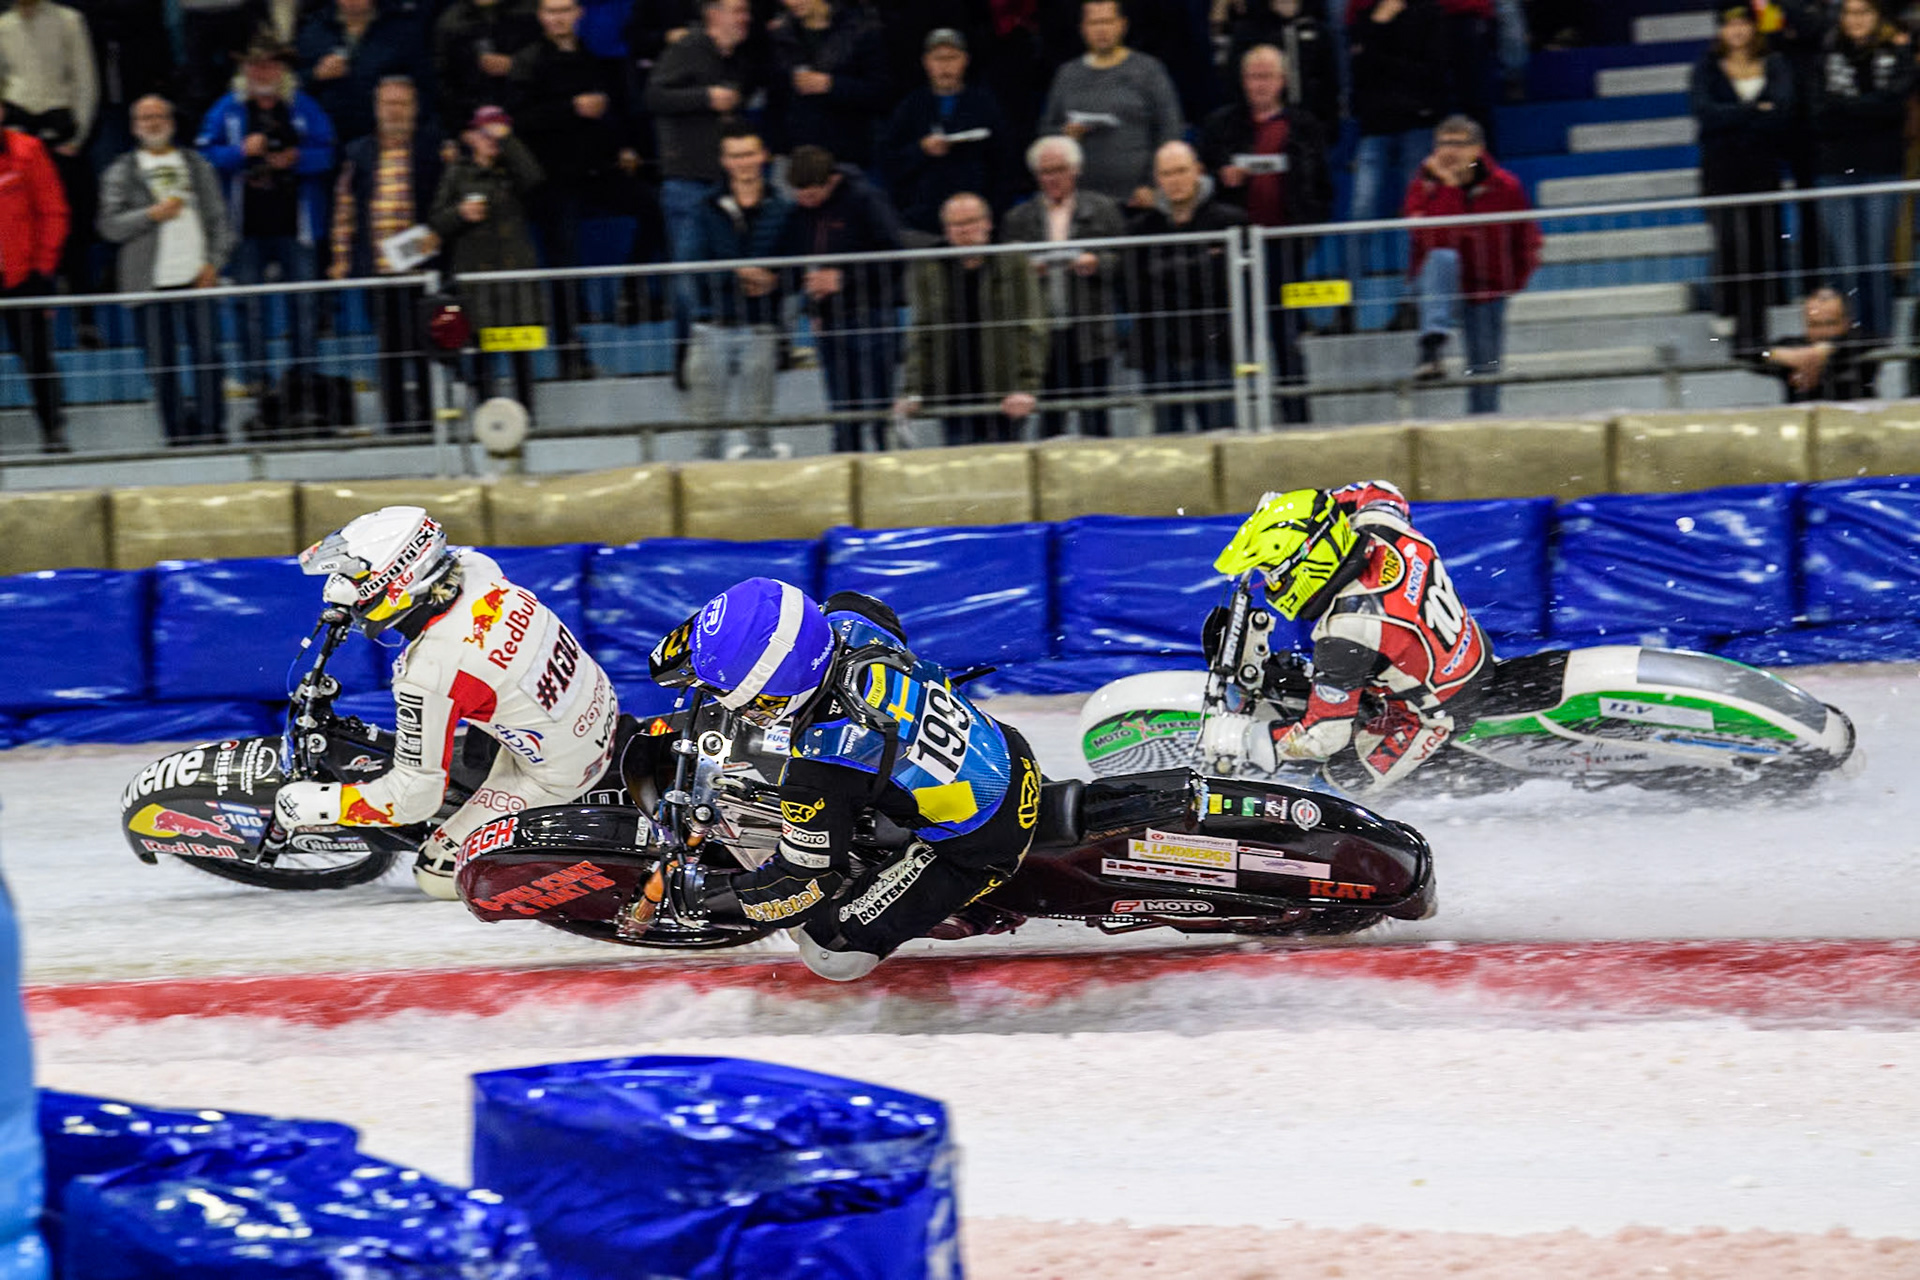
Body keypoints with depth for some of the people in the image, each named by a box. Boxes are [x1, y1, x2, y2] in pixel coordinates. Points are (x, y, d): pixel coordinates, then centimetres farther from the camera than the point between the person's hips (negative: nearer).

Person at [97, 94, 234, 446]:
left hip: (196, 276, 1)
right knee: (161, 361, -2)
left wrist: (214, 262, -2)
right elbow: (110, 226, 0)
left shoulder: (197, 166, 14)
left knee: (206, 353, -5)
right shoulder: (120, 173, 9)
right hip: (150, 281, 0)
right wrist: (152, 215, -12)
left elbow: (219, 219, 11)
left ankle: (213, 426, 0)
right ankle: (176, 431, 3)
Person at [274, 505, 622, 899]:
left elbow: (415, 798, -22)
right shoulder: (475, 567, -13)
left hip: (561, 775, -7)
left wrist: (313, 805, -13)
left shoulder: (429, 677, -32)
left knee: (436, 875, 3)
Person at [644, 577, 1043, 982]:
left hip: (980, 850, -7)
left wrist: (702, 894, -4)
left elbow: (801, 885, -20)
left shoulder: (821, 771, -34)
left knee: (832, 950, -1)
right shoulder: (845, 623, -14)